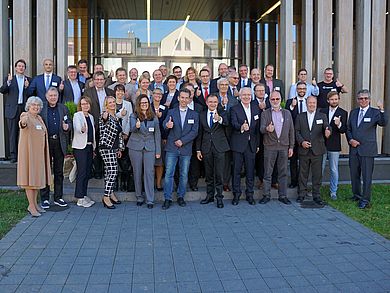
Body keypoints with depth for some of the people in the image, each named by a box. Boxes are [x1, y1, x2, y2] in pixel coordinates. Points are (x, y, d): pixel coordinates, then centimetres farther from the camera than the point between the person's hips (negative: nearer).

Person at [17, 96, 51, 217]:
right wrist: (22, 122, -54)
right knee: (29, 176, -5)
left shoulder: (39, 118, 15)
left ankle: (34, 204, 20)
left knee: (37, 176, 11)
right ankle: (31, 206, -3)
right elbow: (23, 125, -33)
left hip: (39, 152, 8)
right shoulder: (25, 116, -9)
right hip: (29, 151, -8)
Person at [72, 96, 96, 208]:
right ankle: (80, 199, -5)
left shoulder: (91, 117, 17)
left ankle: (84, 195, 17)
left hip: (89, 146, 7)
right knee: (81, 172, -9)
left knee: (88, 172, 8)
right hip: (80, 147, -7)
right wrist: (82, 130, -44)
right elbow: (77, 128, -22)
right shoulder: (77, 115, -4)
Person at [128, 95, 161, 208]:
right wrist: (136, 126, -41)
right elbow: (132, 129, -17)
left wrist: (158, 151, 3)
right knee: (137, 172, 6)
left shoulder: (154, 117, 7)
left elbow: (157, 134, 8)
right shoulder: (133, 116, 1)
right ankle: (139, 197, 19)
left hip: (150, 148, 0)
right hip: (136, 147, 0)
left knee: (149, 172, -4)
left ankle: (150, 200, 1)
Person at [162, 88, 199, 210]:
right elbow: (164, 124, -11)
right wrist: (167, 125, -36)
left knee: (184, 174, 8)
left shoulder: (194, 115, 7)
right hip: (172, 148, -1)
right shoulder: (171, 112, 5)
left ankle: (181, 196, 22)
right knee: (169, 173, -3)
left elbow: (194, 132, -1)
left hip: (186, 149, 1)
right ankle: (167, 199, 3)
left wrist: (182, 141, -12)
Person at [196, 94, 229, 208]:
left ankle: (219, 197, 8)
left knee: (219, 173, -2)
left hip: (219, 147, -3)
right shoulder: (202, 115, 7)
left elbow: (226, 122, -22)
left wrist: (220, 119, -44)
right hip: (206, 148, 3)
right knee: (208, 173, 11)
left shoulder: (222, 113, 1)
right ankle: (209, 195, 23)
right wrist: (198, 149, 5)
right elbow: (199, 134, 9)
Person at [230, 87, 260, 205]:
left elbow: (258, 128, 13)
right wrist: (241, 127, -42)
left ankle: (250, 194, 18)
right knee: (237, 170, 3)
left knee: (250, 170, 7)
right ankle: (236, 194, 13)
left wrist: (257, 144, 10)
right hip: (238, 144, -3)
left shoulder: (256, 109, 11)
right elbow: (234, 123, -21)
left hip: (251, 144, 4)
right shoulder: (234, 109, -3)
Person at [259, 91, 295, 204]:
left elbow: (291, 130, 10)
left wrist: (291, 147, 5)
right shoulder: (265, 113, 4)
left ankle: (283, 195, 14)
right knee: (267, 173, 2)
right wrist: (267, 129, -33)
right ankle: (266, 195, 11)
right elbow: (261, 129, -9)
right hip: (269, 147, -2)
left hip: (284, 147, 2)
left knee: (283, 173, 6)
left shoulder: (287, 113, 11)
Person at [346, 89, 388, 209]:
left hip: (367, 149, -5)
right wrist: (350, 140, -3)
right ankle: (357, 195, 31)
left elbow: (384, 123, -21)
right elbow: (348, 129, 14)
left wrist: (382, 110, -35)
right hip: (354, 149, 5)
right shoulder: (353, 112, 12)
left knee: (367, 175, -2)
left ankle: (365, 200, 5)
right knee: (354, 174, 14)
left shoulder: (375, 112, -3)